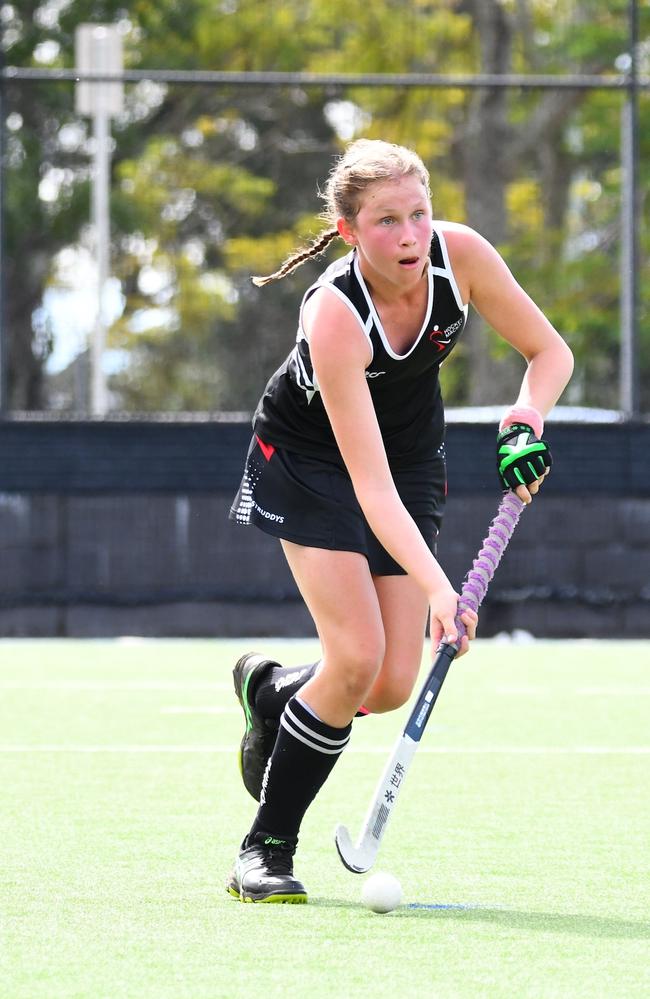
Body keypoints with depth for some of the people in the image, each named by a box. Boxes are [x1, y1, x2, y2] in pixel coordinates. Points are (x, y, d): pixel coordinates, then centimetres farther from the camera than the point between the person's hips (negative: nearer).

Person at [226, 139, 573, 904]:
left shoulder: (459, 253, -23)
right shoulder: (334, 316, -35)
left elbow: (549, 352, -8)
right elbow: (369, 483, -39)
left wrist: (523, 425, -28)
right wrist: (436, 588, -48)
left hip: (415, 453, 5)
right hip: (309, 457, -5)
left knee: (393, 686, -3)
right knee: (356, 658, -19)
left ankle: (270, 691, 30)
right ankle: (266, 847, -2)